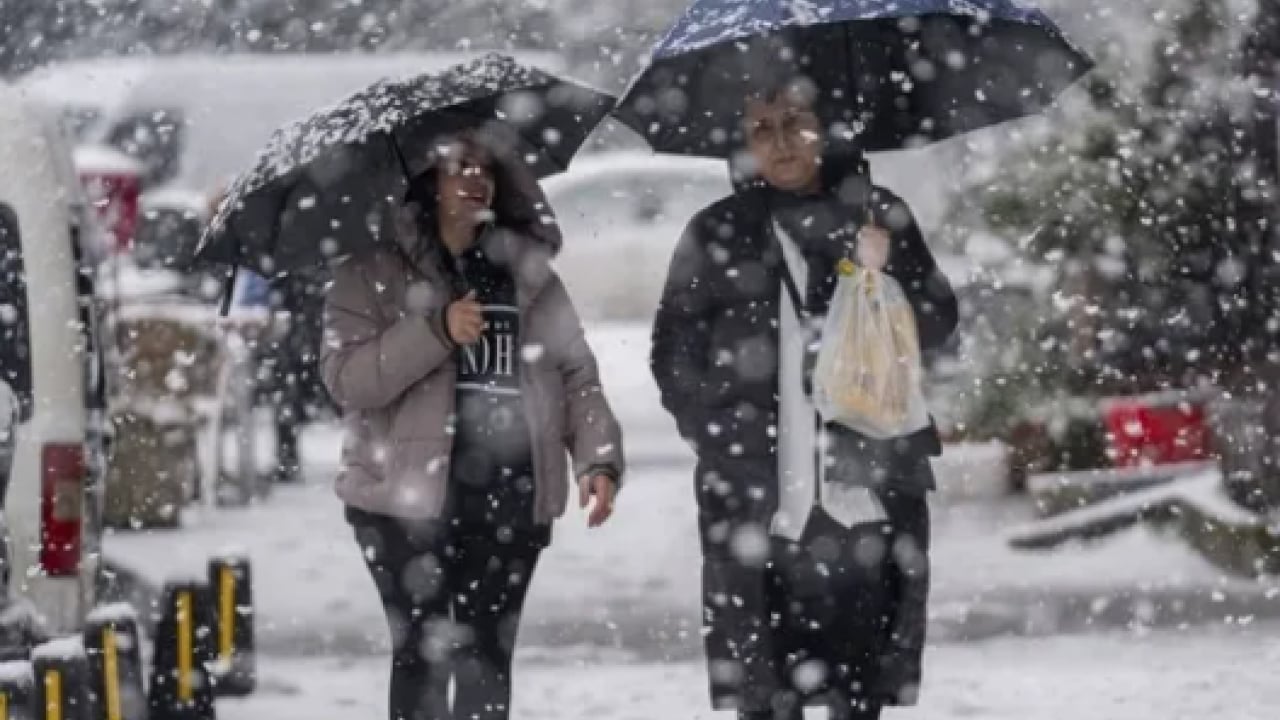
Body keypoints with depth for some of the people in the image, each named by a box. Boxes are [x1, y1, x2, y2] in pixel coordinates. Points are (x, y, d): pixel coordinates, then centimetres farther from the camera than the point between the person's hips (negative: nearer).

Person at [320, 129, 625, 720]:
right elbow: (345, 378, -10)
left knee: (487, 655, 7)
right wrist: (437, 331, -20)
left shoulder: (528, 272, 13)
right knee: (424, 653, -5)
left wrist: (598, 458, -5)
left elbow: (576, 374, 10)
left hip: (510, 498, 3)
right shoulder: (375, 271, 1)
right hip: (410, 495, -3)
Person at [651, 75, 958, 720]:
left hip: (871, 490, 1)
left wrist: (885, 274, -9)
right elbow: (675, 351, 8)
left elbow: (938, 323, 9)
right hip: (758, 496, -1)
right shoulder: (718, 233, 7)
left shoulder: (878, 215, 9)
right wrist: (718, 436, -4)